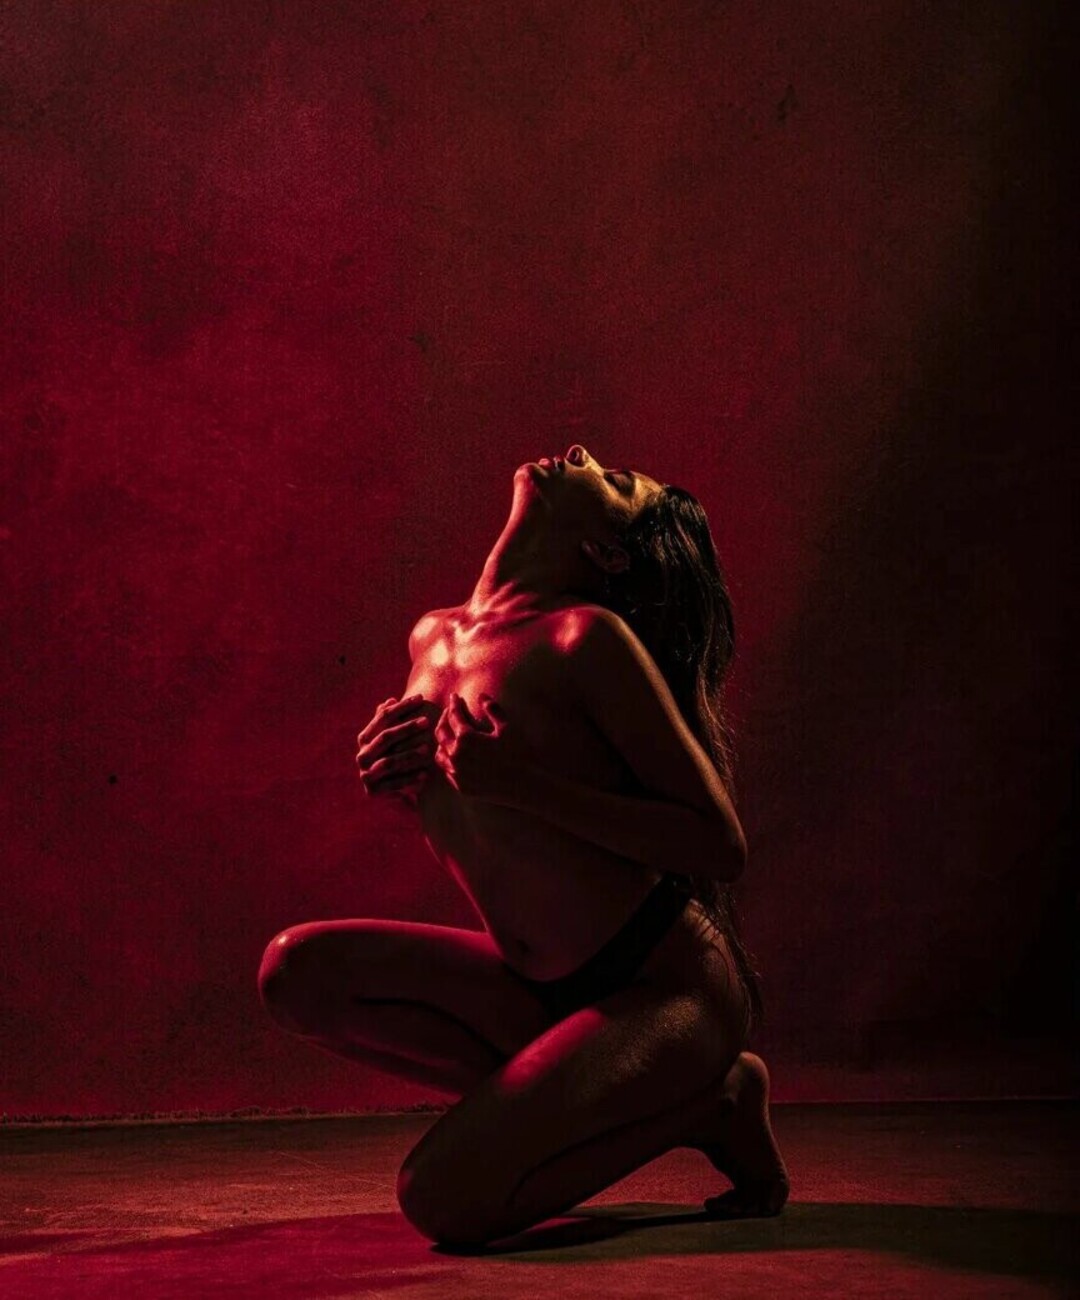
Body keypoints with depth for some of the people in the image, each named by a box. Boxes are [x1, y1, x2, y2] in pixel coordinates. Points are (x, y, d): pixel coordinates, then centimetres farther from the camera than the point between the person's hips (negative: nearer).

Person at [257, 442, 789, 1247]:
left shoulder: (586, 639, -14)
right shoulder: (433, 640, 8)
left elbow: (720, 846, -15)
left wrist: (524, 784, -22)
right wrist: (404, 780, -2)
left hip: (668, 987, -7)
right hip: (551, 993, 8)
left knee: (446, 1198, -21)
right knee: (300, 969, -4)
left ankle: (703, 1106, 1)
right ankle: (582, 1094, 2)